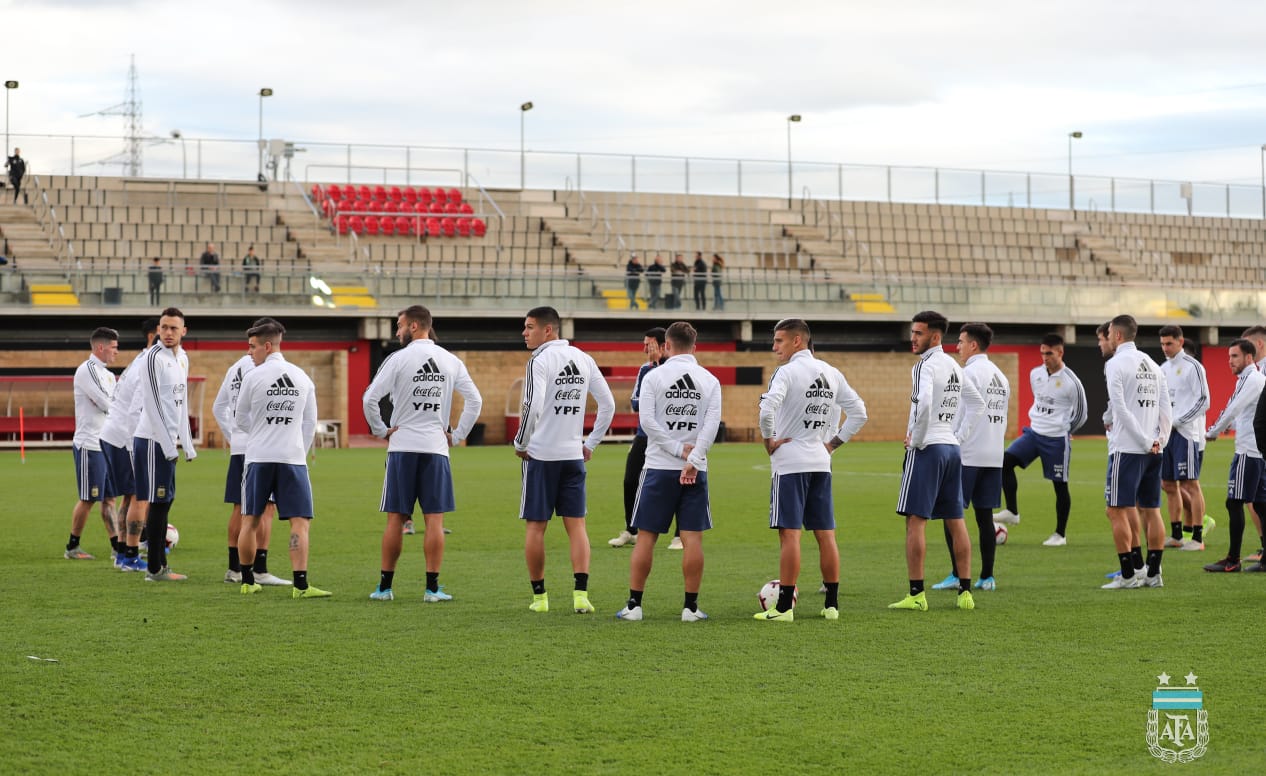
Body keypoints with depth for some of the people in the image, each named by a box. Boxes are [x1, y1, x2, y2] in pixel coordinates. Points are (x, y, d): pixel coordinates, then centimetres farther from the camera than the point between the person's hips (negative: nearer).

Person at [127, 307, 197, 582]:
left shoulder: (181, 360, 16)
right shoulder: (154, 358, -12)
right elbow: (153, 404, -17)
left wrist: (188, 444, 18)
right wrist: (169, 446, -18)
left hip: (168, 441, 9)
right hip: (154, 441, -9)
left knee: (165, 500, 11)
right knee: (158, 502, -6)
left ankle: (159, 564, 17)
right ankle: (155, 569, -3)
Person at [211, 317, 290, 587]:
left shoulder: (235, 368, 16)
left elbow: (218, 407, 23)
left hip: (238, 447, 9)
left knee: (240, 508, 13)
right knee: (266, 508, -6)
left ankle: (234, 568, 17)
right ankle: (260, 570, -8)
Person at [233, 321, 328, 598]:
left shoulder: (253, 377, -3)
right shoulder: (303, 378, 6)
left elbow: (240, 422, 8)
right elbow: (310, 424, 11)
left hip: (259, 458, -1)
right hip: (293, 458, 1)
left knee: (250, 521, 12)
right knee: (300, 522, -3)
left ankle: (248, 581, 19)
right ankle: (300, 584, -13)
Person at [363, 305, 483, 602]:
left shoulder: (399, 359, -5)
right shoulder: (451, 361, 5)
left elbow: (370, 399, -11)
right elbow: (475, 401, 3)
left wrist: (381, 430, 1)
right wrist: (458, 435, 8)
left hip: (402, 447, -2)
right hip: (436, 448, 2)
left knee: (396, 518, 4)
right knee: (434, 519, 2)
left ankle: (385, 586, 8)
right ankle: (432, 587, 0)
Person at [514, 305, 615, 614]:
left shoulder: (540, 360, -11)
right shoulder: (583, 359, 9)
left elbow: (532, 407, -21)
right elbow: (608, 405, 11)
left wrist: (520, 443, -7)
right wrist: (591, 443, 16)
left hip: (541, 454, -5)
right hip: (574, 455, 5)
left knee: (536, 526, 5)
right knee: (576, 525, 4)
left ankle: (539, 596, 8)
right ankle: (581, 594, -6)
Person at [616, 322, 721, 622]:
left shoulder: (654, 377, -2)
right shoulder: (710, 381, 4)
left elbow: (646, 421, -10)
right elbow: (712, 425, -7)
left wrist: (679, 449, -8)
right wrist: (692, 459, -12)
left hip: (659, 467, -1)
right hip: (695, 471, 1)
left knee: (646, 536, 4)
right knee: (692, 538, 3)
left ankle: (634, 605, 5)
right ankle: (691, 606, 3)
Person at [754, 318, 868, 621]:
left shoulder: (788, 372, -11)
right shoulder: (832, 374, 10)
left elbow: (767, 408, -26)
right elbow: (859, 413, 12)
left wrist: (769, 440, -12)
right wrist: (834, 442, 13)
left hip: (789, 462, -6)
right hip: (820, 462, 7)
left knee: (789, 533, -6)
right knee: (825, 534, 9)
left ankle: (784, 607, -5)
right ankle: (832, 604, 12)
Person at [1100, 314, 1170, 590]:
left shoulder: (1116, 363, -7)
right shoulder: (1152, 364, 14)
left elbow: (1121, 409, -15)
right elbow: (1166, 409, 10)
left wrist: (1145, 441, -12)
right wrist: (1160, 441, 6)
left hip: (1127, 449, -7)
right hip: (1153, 451, 7)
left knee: (1117, 511, -3)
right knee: (1151, 510, 11)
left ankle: (1128, 576, -6)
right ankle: (1153, 574, 12)